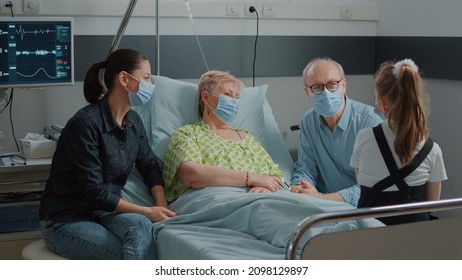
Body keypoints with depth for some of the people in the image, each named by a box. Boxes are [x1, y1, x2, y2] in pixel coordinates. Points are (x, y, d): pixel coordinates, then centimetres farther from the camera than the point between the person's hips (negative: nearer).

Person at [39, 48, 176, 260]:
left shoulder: (133, 121, 3)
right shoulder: (85, 124, -21)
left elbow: (149, 165, 11)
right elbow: (93, 191, -22)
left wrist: (161, 205, -8)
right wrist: (147, 212, -21)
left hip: (104, 212, 6)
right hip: (65, 221, -6)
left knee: (139, 225, -29)